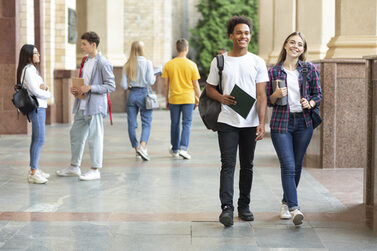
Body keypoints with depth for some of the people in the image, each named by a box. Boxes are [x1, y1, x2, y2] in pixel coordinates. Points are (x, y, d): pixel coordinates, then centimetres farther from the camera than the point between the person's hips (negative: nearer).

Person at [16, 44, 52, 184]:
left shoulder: (32, 70, 18)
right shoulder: (28, 70, -13)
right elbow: (35, 91, -18)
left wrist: (44, 87, -5)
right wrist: (48, 94, -1)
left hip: (39, 107, 10)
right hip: (36, 107, -10)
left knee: (36, 139, 13)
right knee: (39, 140, -12)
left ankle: (34, 169, 19)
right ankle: (33, 174, -12)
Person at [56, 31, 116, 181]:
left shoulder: (103, 63, -12)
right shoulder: (86, 62, 15)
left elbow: (111, 86, -15)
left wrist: (90, 88, -20)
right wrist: (76, 90, 5)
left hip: (95, 106, -9)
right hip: (82, 106, 9)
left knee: (95, 137, -3)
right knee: (76, 135, 14)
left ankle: (95, 170, 5)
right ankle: (74, 167, 26)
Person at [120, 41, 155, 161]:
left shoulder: (127, 65, 2)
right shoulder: (147, 63, -7)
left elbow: (123, 85, -1)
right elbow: (150, 82, -11)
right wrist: (155, 76, 9)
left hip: (132, 94, 3)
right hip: (144, 94, -3)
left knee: (132, 124, 10)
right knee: (146, 123, 0)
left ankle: (136, 148, 16)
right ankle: (142, 146, -18)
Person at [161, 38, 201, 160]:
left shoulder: (168, 65, -1)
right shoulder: (192, 65, -6)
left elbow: (166, 84, 2)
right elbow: (196, 85, -2)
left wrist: (167, 99, 13)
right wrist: (199, 99, 9)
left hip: (174, 99, 2)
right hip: (188, 98, -2)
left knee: (175, 124, 13)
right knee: (186, 124, 2)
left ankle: (175, 149, 23)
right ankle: (183, 148, -12)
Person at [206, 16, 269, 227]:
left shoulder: (258, 62, 4)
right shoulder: (219, 61, 5)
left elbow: (261, 95, 0)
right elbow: (209, 88, 13)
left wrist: (262, 123, -10)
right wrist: (221, 97, -9)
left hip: (250, 123, 1)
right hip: (227, 122, -1)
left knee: (247, 166, 9)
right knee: (228, 165, -8)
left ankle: (244, 206, 21)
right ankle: (227, 208, -11)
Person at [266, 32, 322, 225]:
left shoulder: (310, 69, 5)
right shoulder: (274, 71, 2)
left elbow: (318, 94, 9)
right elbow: (267, 100, 6)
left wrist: (310, 103, -12)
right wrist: (276, 95, -14)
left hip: (303, 123, 2)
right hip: (281, 123, -2)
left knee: (297, 166, 10)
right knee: (288, 166, -12)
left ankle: (286, 202, 28)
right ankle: (294, 208, -15)